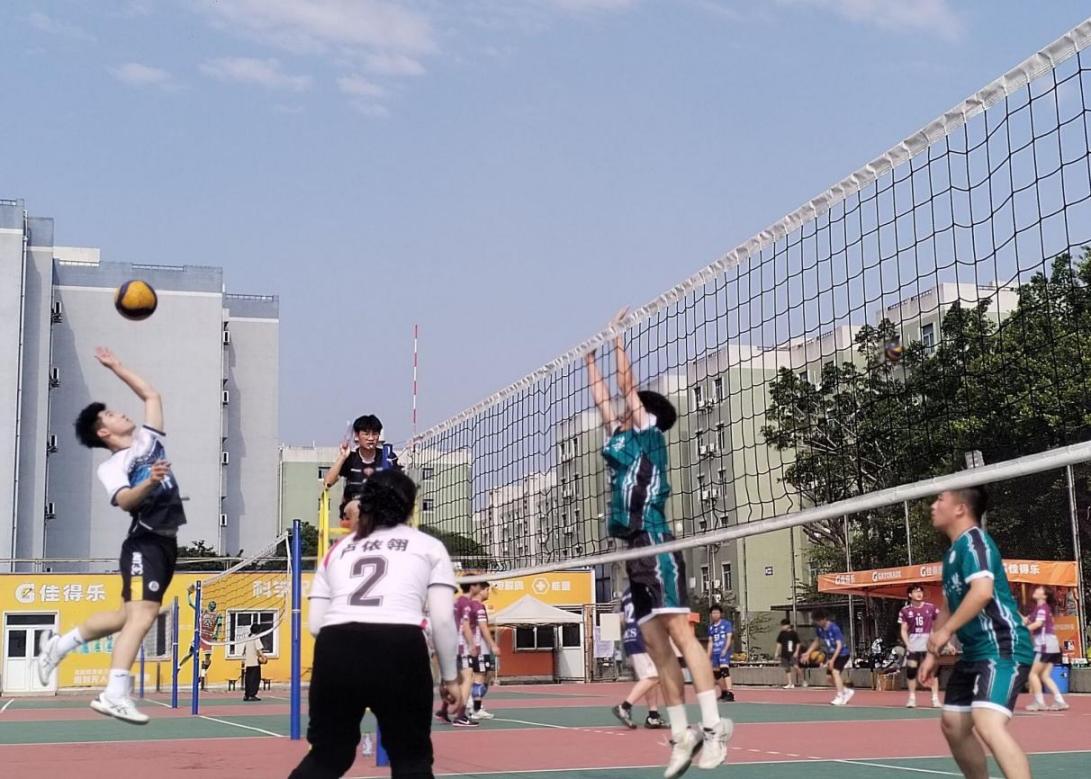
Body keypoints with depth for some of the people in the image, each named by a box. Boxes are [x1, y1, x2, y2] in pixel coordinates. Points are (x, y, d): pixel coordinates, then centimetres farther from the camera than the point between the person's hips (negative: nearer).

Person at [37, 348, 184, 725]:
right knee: (142, 615, -20)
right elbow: (124, 501, -25)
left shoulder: (149, 438, 13)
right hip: (145, 542, -8)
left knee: (126, 615, 16)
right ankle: (115, 695, -25)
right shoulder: (112, 466, -7)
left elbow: (152, 395, 25)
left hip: (166, 541, 8)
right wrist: (149, 483, -44)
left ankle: (58, 645, 32)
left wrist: (116, 367, 26)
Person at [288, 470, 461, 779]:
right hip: (400, 650, -3)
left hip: (335, 649, 3)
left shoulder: (337, 549, 24)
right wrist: (450, 677, 17)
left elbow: (315, 624, 17)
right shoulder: (429, 546, 17)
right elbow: (442, 620, 7)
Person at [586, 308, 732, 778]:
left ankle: (714, 725, -20)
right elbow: (599, 395, 30)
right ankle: (681, 734, 7)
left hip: (655, 541, -8)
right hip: (634, 548, 8)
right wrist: (591, 355, 36)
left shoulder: (648, 432, 4)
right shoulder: (618, 437, 21)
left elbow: (627, 383, 2)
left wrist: (617, 337, 11)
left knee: (678, 630, -15)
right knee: (654, 641, 5)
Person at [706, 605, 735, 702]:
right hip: (715, 653, 7)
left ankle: (730, 694, -29)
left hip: (724, 652, -7)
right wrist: (708, 656, 15)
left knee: (725, 670, -22)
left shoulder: (726, 624, -3)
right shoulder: (711, 627, 13)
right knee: (717, 673, 12)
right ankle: (724, 693, 27)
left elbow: (729, 637, -8)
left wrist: (725, 649, -20)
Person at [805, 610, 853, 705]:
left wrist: (832, 660, -35)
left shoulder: (834, 628, -26)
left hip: (842, 653, -8)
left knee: (835, 672, -26)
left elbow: (839, 645, -29)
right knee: (829, 676, 6)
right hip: (831, 654, 8)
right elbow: (816, 642, 14)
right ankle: (847, 691, 25)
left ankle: (840, 697, -25)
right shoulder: (819, 628, -4)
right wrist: (807, 653, 8)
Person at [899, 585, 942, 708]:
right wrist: (907, 644, -10)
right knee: (911, 670, -1)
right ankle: (912, 698, 9)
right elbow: (904, 630, 3)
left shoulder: (931, 608, 1)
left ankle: (935, 698, 3)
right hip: (913, 644, 0)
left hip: (929, 643, 0)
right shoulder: (905, 610, 2)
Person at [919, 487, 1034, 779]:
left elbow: (983, 591, -29)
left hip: (1002, 649, -11)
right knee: (952, 725, 15)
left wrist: (945, 630, -24)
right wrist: (933, 654, 23)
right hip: (975, 651, 11)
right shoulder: (954, 551, 18)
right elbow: (950, 606, 27)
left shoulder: (974, 540, -12)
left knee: (988, 724, -27)